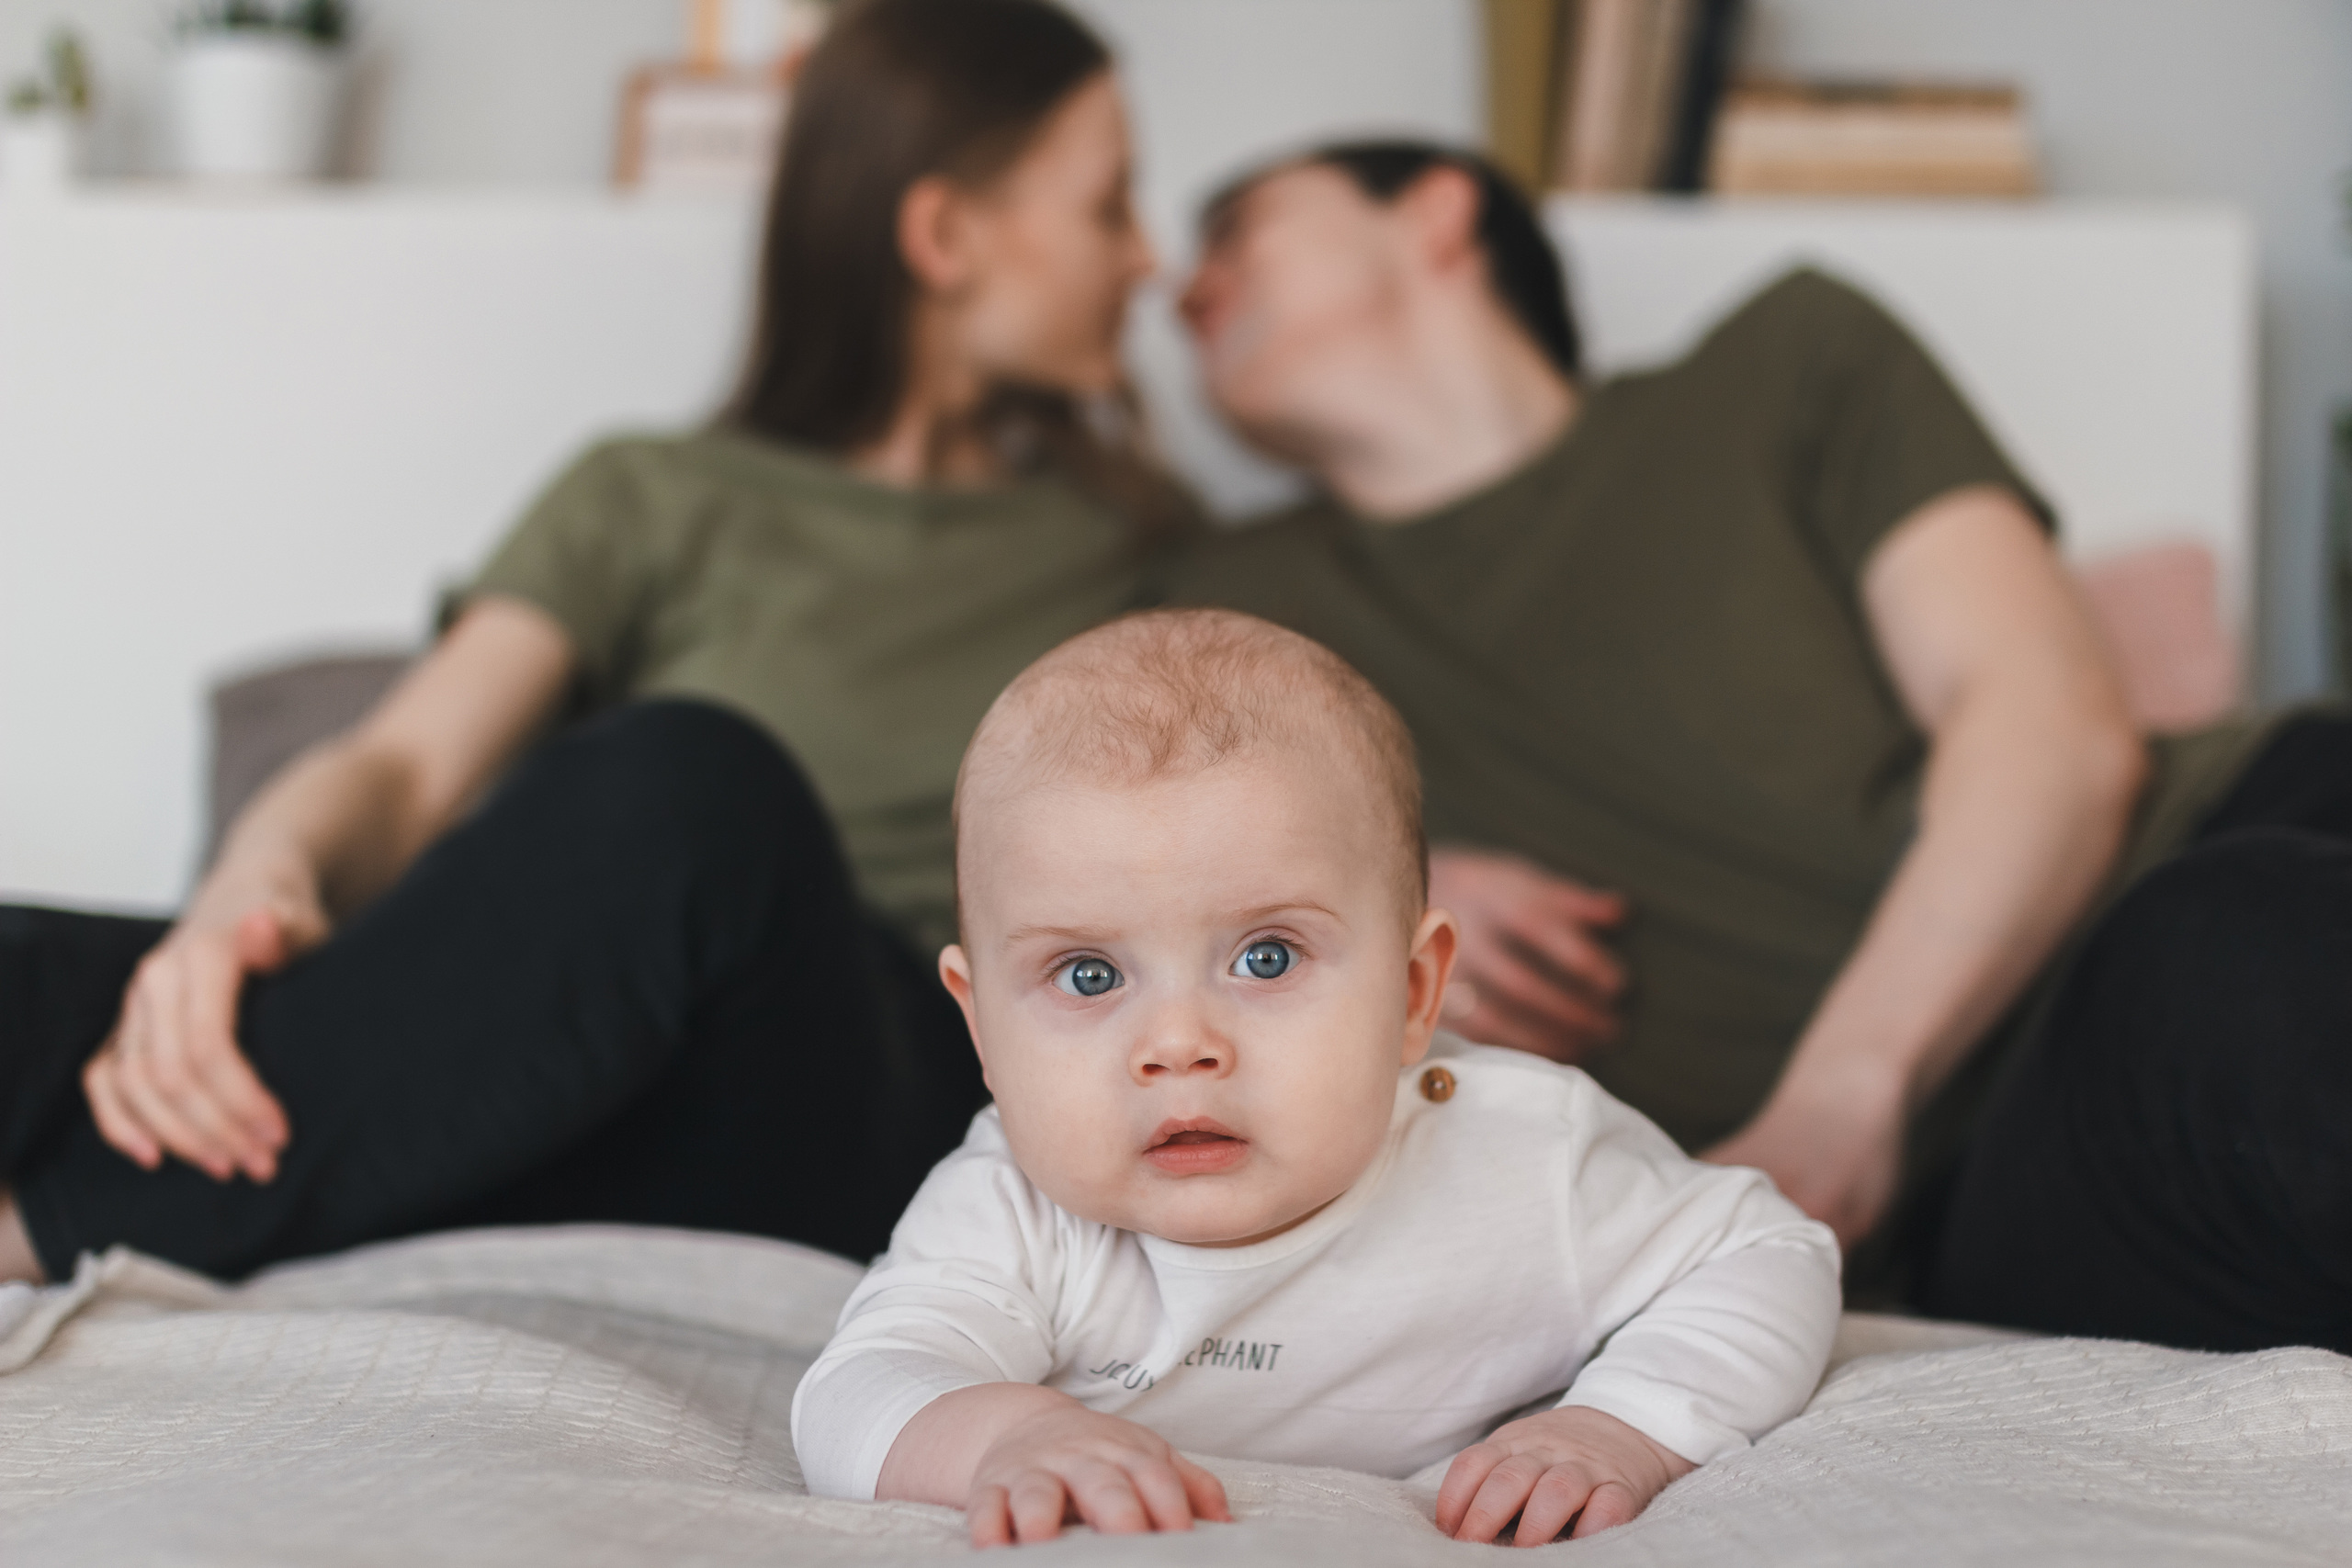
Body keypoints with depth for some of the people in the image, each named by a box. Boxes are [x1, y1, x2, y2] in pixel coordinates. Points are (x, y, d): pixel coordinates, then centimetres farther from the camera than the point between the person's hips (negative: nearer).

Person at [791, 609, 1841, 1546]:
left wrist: (1628, 1430, -35)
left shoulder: (1524, 1161, -29)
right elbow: (851, 1400, -41)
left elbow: (1770, 1263, -16)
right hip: (1106, 1543, 0)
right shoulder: (1007, 1221, -30)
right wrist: (999, 1435, -64)